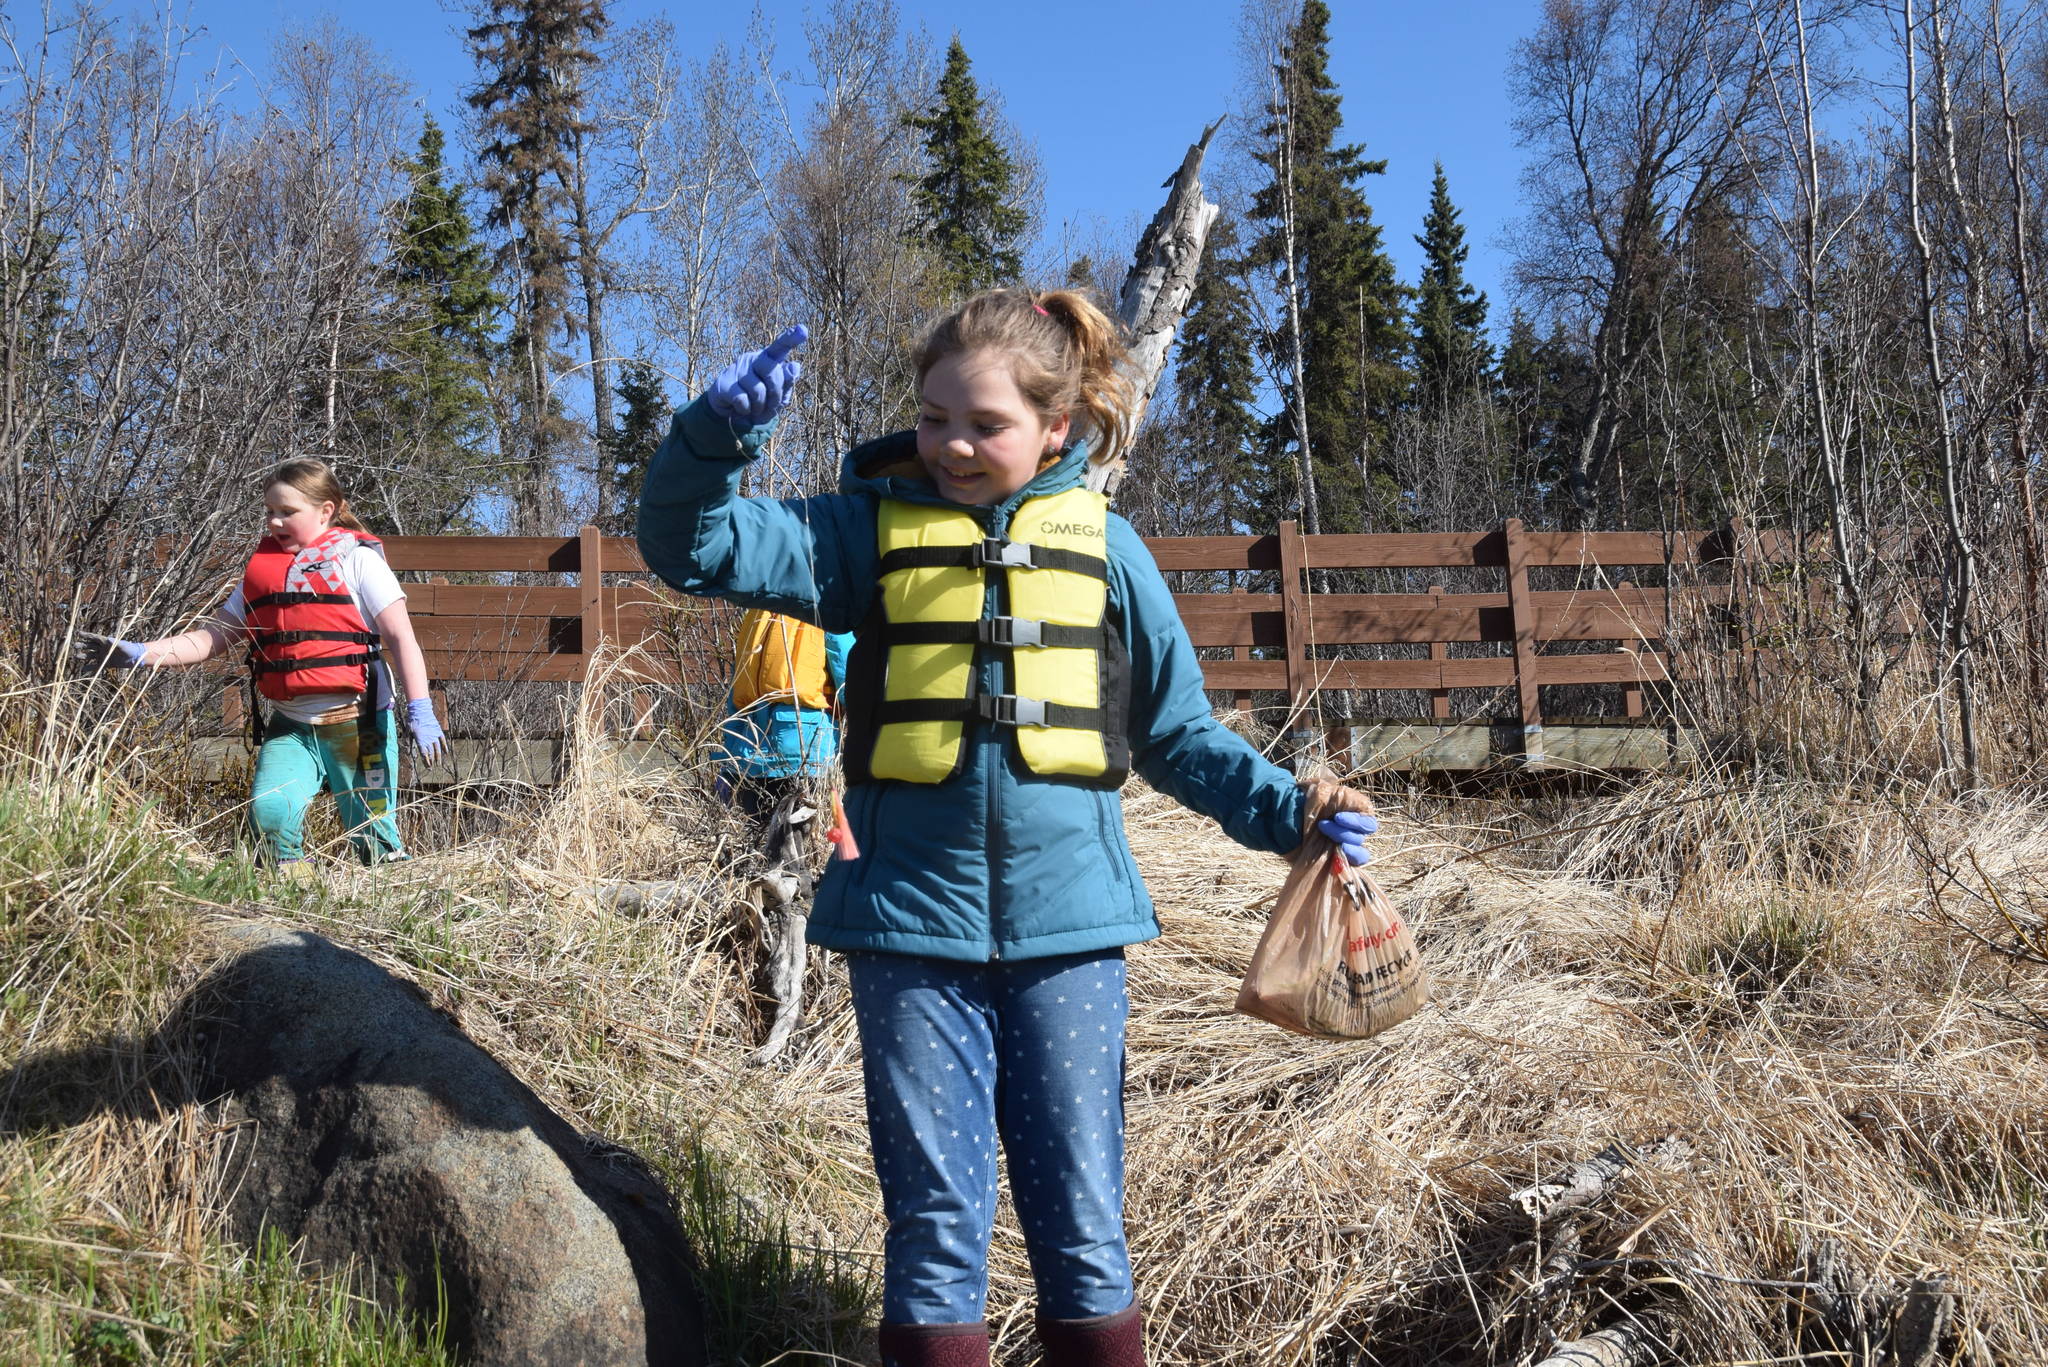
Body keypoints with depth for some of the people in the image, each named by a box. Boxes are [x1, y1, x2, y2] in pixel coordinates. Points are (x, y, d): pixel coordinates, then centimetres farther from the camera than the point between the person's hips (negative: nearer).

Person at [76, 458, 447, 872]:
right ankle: (287, 878, 3)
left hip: (357, 724, -4)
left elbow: (400, 638, -5)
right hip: (290, 726, 4)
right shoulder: (261, 570, 15)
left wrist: (420, 711, -15)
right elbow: (209, 638, 14)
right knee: (269, 810, -21)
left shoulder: (356, 558, 1)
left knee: (374, 842, -4)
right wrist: (138, 654, 0)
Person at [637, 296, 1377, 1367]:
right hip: (913, 927, 0)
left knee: (1083, 1225, 10)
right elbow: (695, 547, -5)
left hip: (1067, 925, 1)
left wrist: (1282, 809, 1)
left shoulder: (1101, 543, 6)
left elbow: (1174, 728, 13)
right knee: (934, 1225, 8)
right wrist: (718, 436, -22)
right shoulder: (871, 529, 4)